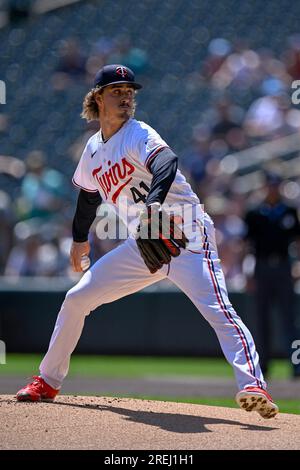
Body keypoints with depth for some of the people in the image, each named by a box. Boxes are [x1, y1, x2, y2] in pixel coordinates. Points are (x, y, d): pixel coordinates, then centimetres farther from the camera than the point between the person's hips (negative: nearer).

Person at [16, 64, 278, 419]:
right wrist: (80, 237, 35)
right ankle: (47, 382, 22)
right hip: (141, 245, 7)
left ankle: (252, 386, -37)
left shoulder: (139, 135, -12)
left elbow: (165, 162, -34)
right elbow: (89, 193, 29)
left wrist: (153, 205, -52)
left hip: (186, 239, -7)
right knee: (77, 298, 8)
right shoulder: (94, 149, 10)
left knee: (216, 308, -27)